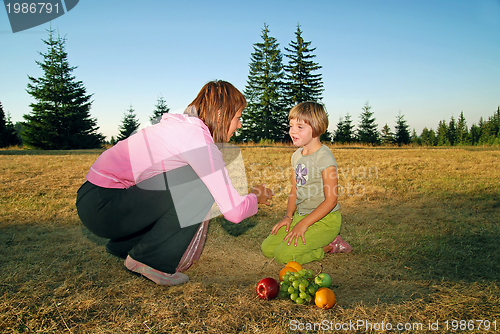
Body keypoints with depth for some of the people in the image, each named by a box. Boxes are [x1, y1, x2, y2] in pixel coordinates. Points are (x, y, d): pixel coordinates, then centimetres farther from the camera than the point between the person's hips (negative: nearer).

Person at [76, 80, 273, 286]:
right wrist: (256, 198, 4)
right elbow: (234, 212, -18)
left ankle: (123, 246, 24)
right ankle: (149, 260, -2)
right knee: (200, 187, -14)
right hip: (102, 207, -9)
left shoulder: (181, 125, 10)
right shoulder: (200, 141, -18)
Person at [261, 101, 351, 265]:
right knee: (267, 248, 2)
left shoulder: (324, 157, -19)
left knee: (284, 255, -19)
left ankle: (330, 245, 2)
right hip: (301, 215, 8)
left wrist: (304, 224, -20)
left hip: (325, 220, -8)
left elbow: (331, 200, -19)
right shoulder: (297, 155, 7)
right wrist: (288, 216, 0)